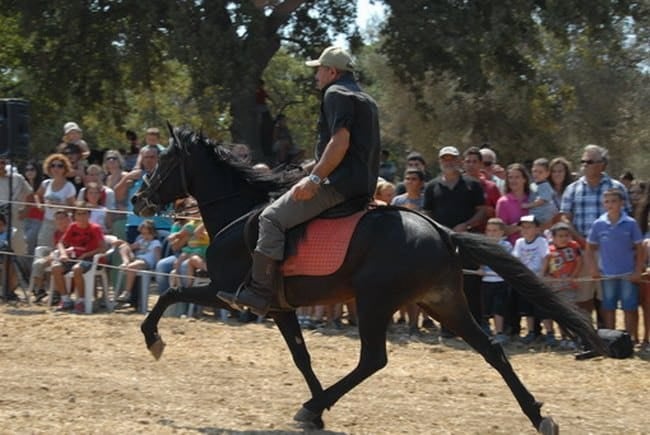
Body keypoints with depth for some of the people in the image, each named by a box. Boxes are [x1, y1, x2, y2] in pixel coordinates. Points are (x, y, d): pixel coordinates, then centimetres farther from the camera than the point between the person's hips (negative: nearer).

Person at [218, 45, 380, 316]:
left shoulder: (336, 94, -5)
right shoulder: (366, 100, 26)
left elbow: (340, 142, -19)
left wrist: (315, 179, -21)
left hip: (340, 183, -11)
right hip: (365, 186, 11)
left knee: (272, 218, -13)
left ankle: (259, 293, -21)